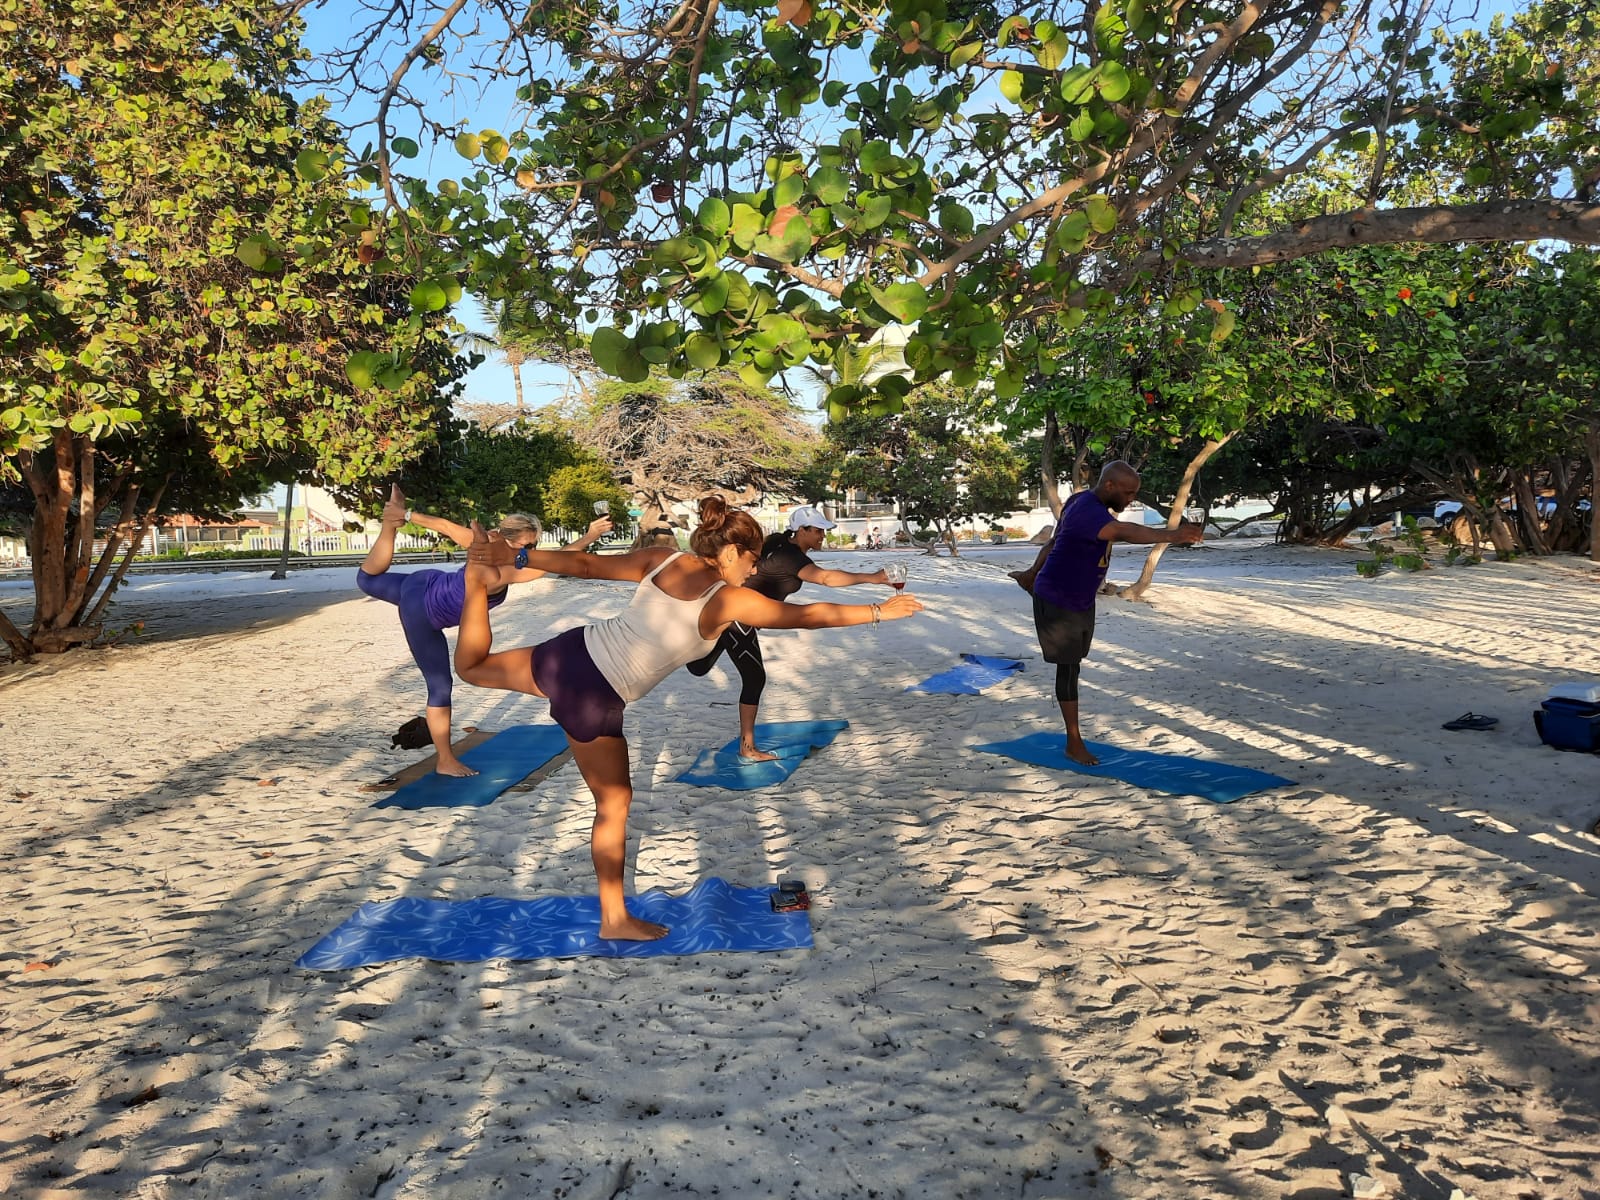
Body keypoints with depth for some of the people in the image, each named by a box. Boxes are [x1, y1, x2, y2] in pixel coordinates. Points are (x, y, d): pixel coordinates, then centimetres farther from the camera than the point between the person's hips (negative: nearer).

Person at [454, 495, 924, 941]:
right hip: (595, 701, -6)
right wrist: (880, 611, 6)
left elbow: (586, 565, 3)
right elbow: (809, 615, -4)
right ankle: (614, 918, 24)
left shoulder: (663, 559, 4)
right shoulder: (730, 601, -10)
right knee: (615, 802, 12)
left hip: (573, 651, 6)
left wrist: (515, 557, 6)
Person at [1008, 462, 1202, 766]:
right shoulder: (1087, 512, -30)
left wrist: (1033, 572, 28)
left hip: (1081, 598, 9)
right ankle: (1074, 744, 2)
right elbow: (1125, 531, -50)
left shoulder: (1087, 502, 3)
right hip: (1057, 602, -9)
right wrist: (1172, 535, -62)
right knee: (1069, 667, -5)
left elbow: (1055, 540, 16)